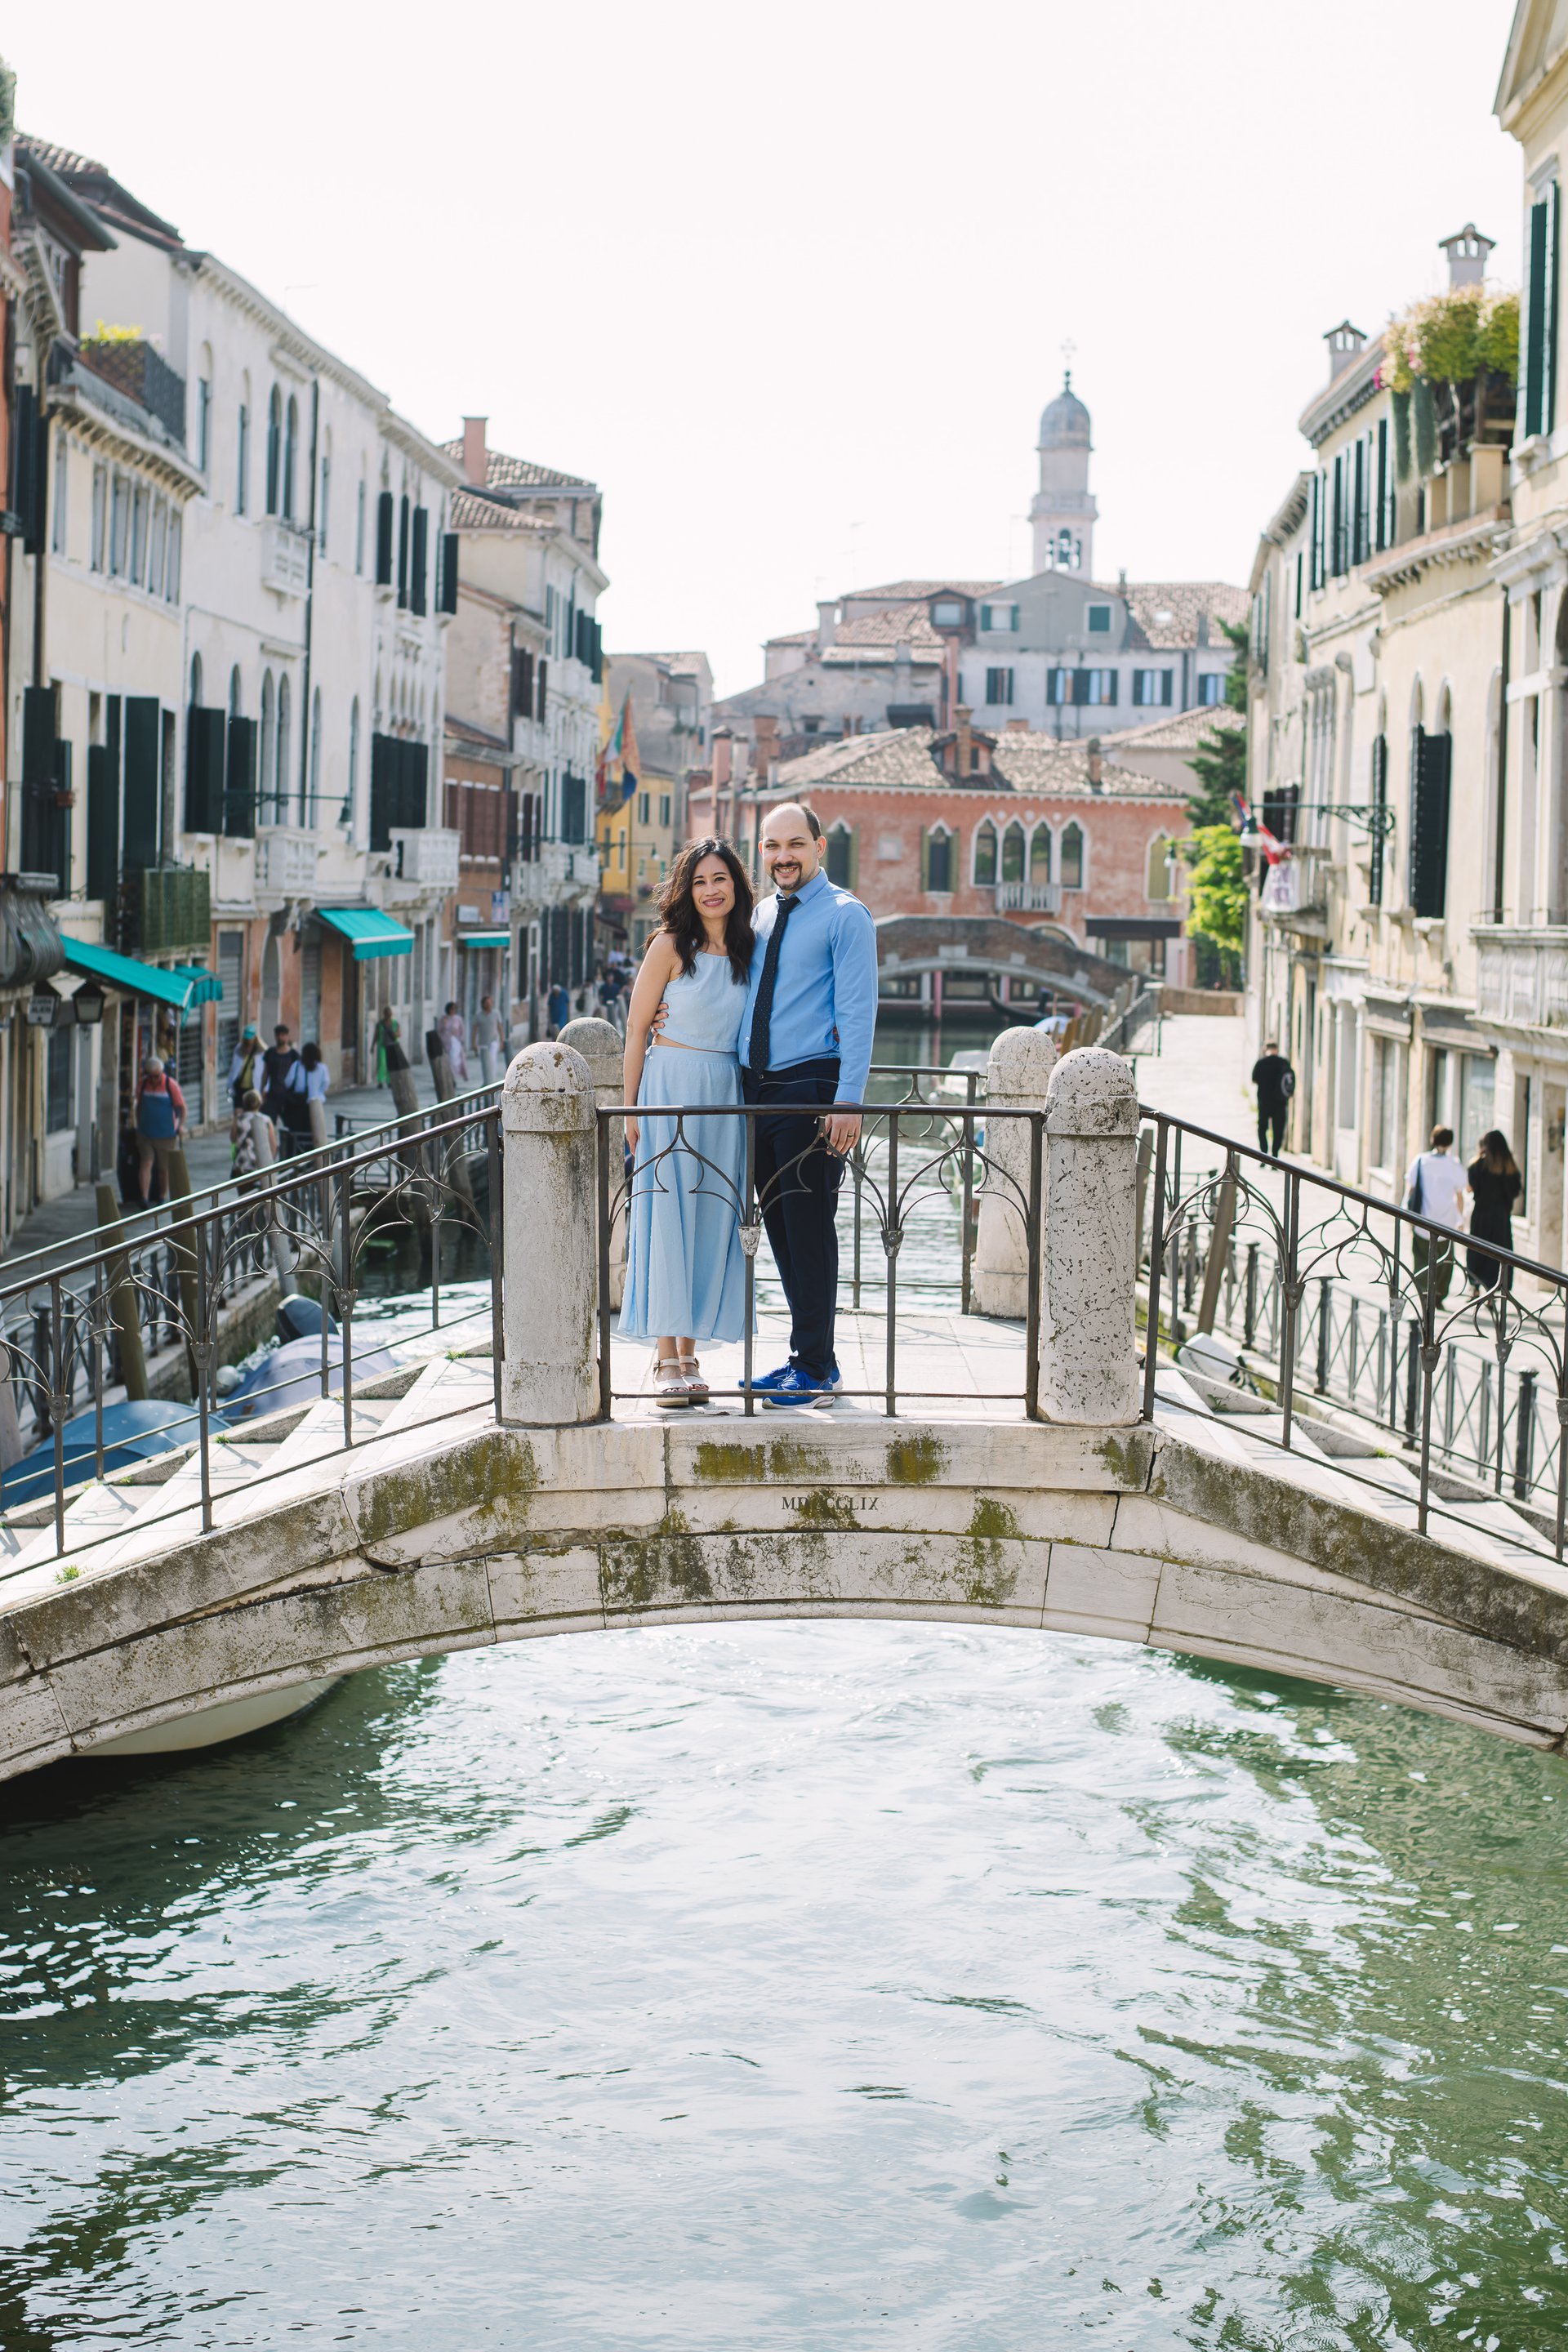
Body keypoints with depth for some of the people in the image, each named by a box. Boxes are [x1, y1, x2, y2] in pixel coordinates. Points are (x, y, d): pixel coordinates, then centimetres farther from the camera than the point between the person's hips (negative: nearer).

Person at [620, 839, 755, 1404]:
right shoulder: (670, 946, -3)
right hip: (670, 1087, -4)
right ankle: (667, 1359, -3)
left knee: (711, 1223, 4)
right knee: (666, 1216, -5)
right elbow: (636, 1028, -3)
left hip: (725, 1096, 4)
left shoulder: (747, 951, 10)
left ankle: (690, 1353, 11)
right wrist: (631, 1107, -7)